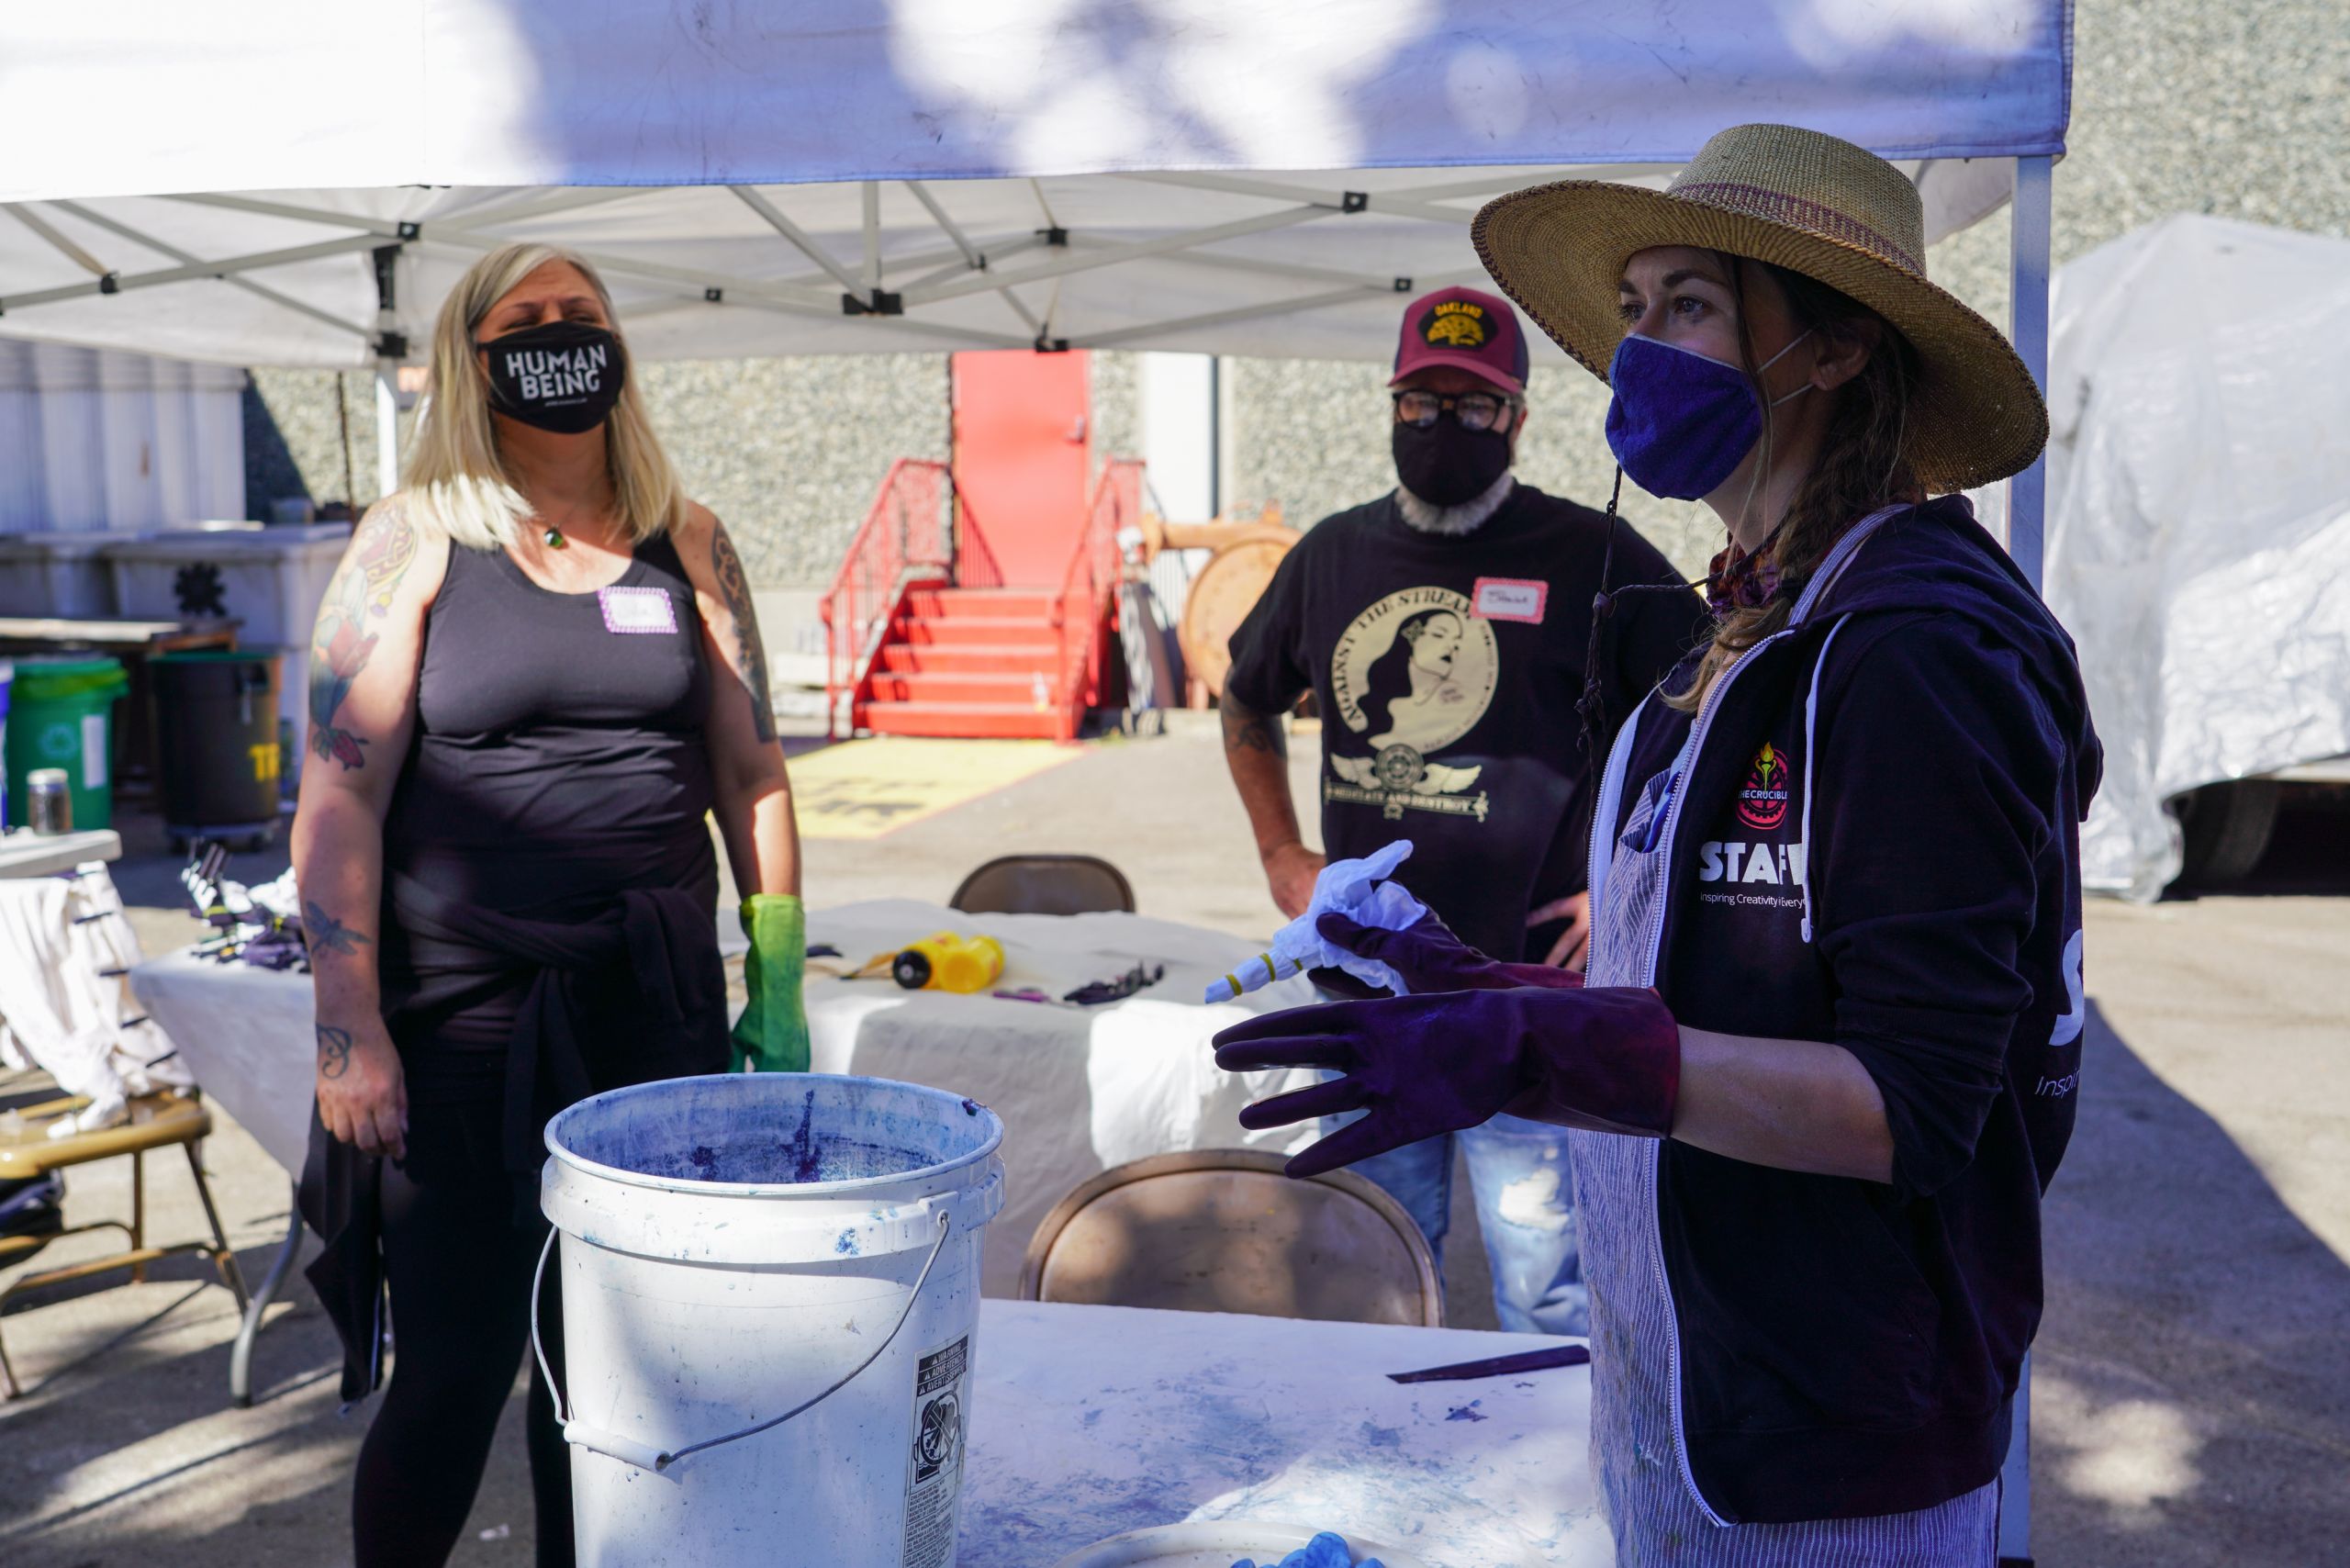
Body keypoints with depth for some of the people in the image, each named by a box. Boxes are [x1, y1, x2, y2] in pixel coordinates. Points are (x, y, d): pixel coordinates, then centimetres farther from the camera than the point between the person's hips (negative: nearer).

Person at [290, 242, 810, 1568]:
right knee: (455, 1370, 2)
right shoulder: (416, 541, 0)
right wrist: (352, 1034, -11)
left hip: (660, 1010, 3)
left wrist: (780, 989, 6)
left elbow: (751, 778, 10)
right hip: (465, 1025, -3)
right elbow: (341, 797, -5)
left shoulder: (688, 543, 9)